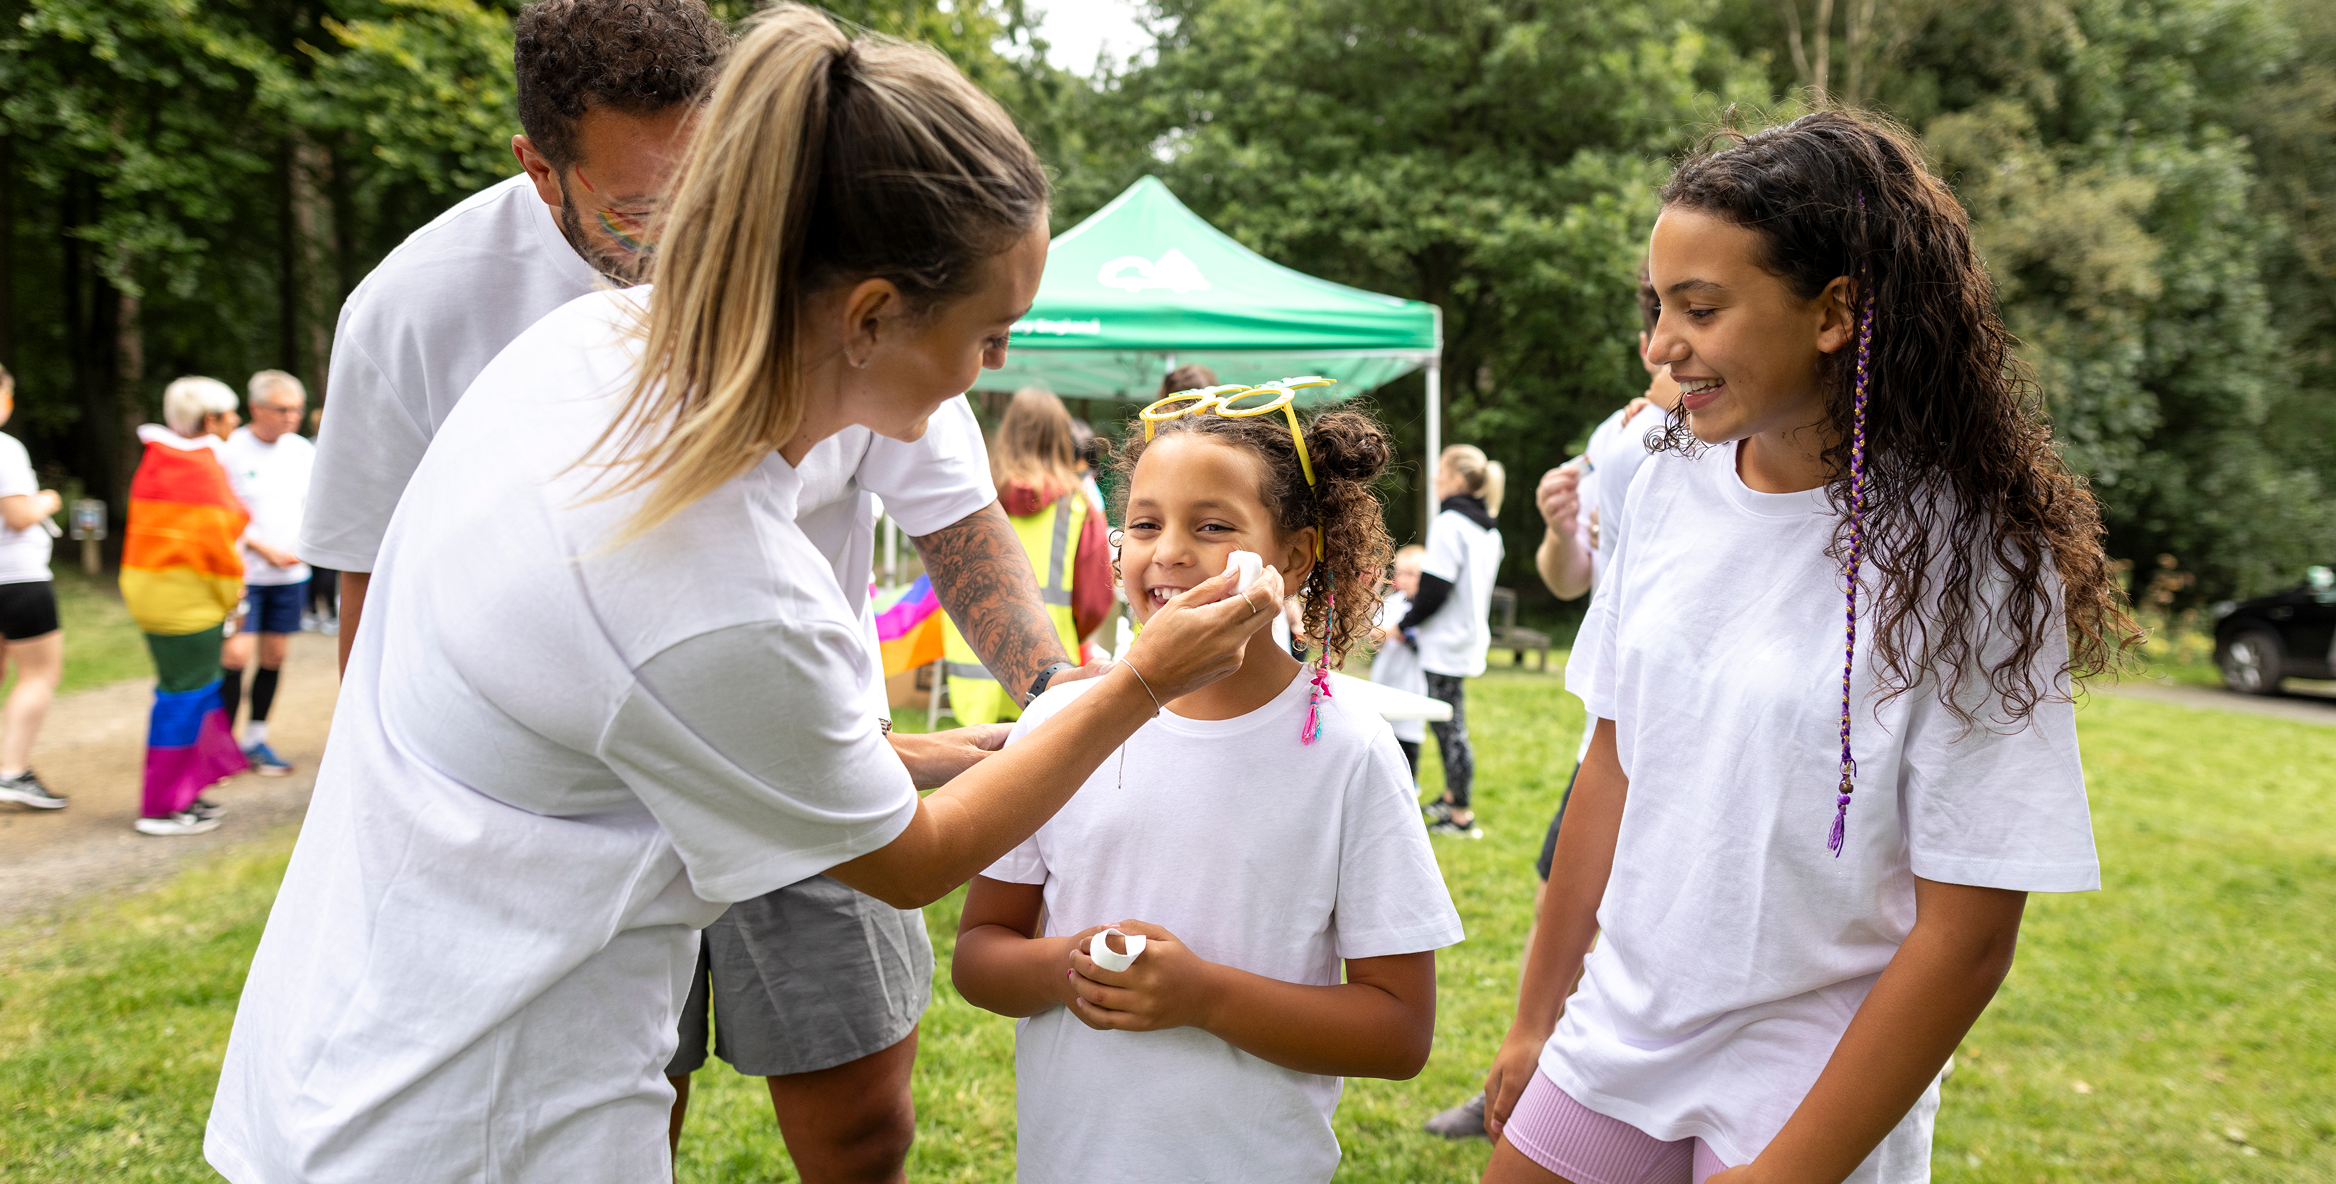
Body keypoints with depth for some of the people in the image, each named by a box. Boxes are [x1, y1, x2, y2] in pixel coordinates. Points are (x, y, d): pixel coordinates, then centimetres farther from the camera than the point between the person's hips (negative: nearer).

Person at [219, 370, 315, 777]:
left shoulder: (304, 451, 8)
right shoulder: (231, 450, -7)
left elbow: (314, 508, 15)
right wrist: (264, 549, -12)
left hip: (291, 575, 5)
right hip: (243, 572, -4)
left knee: (275, 656, 7)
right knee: (235, 654, -11)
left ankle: (255, 740, 20)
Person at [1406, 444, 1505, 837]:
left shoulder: (1450, 523, -16)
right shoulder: (1489, 530, 12)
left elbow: (1435, 588, -20)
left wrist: (1405, 624, -6)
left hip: (1446, 643, -9)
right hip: (1471, 637, 9)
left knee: (1450, 727, -3)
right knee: (1448, 724, 20)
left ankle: (1461, 816, 3)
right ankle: (1452, 797, 31)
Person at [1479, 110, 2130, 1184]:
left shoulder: (1969, 562, -18)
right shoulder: (1670, 489, -4)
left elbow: (1967, 937, -17)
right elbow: (1615, 768, 4)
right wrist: (1535, 1019, 9)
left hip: (1814, 1080, -4)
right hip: (1618, 1030, 5)